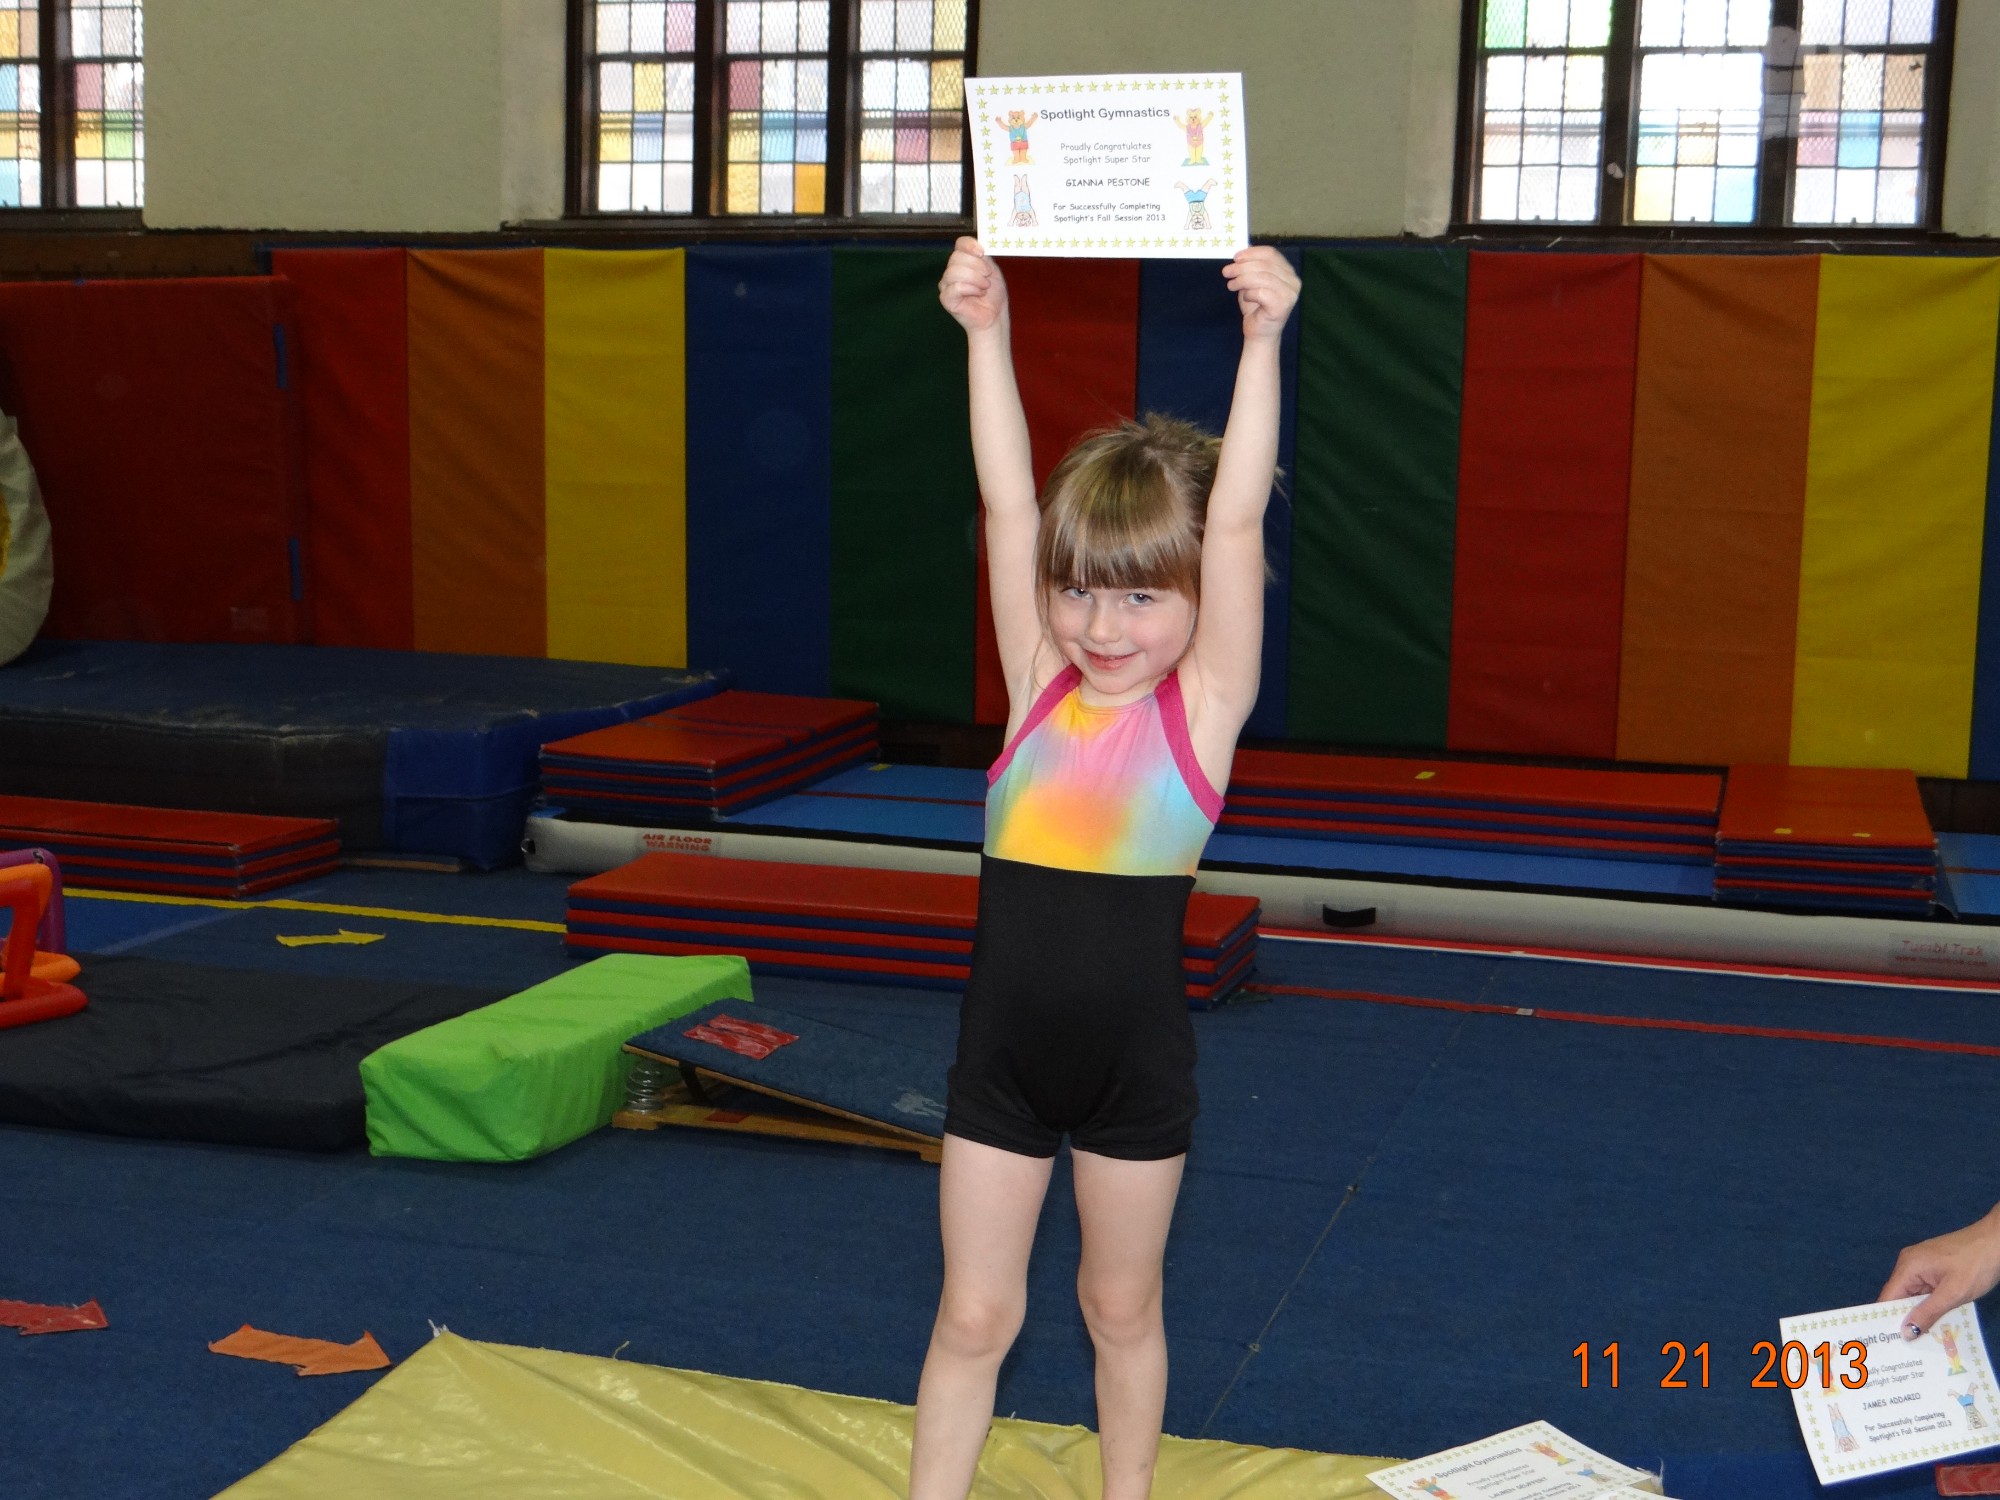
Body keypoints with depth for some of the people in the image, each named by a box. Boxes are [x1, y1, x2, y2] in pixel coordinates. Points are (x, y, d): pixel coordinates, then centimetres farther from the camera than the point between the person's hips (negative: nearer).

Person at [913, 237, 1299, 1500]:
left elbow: (1234, 518, -17)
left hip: (1138, 1062, -2)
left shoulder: (1204, 705, -8)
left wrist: (1263, 338, -24)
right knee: (975, 1312, 9)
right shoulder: (1040, 687, -1)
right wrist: (986, 331, -12)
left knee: (1122, 1304, 16)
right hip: (1004, 1053, 2)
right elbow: (1008, 502, -7)